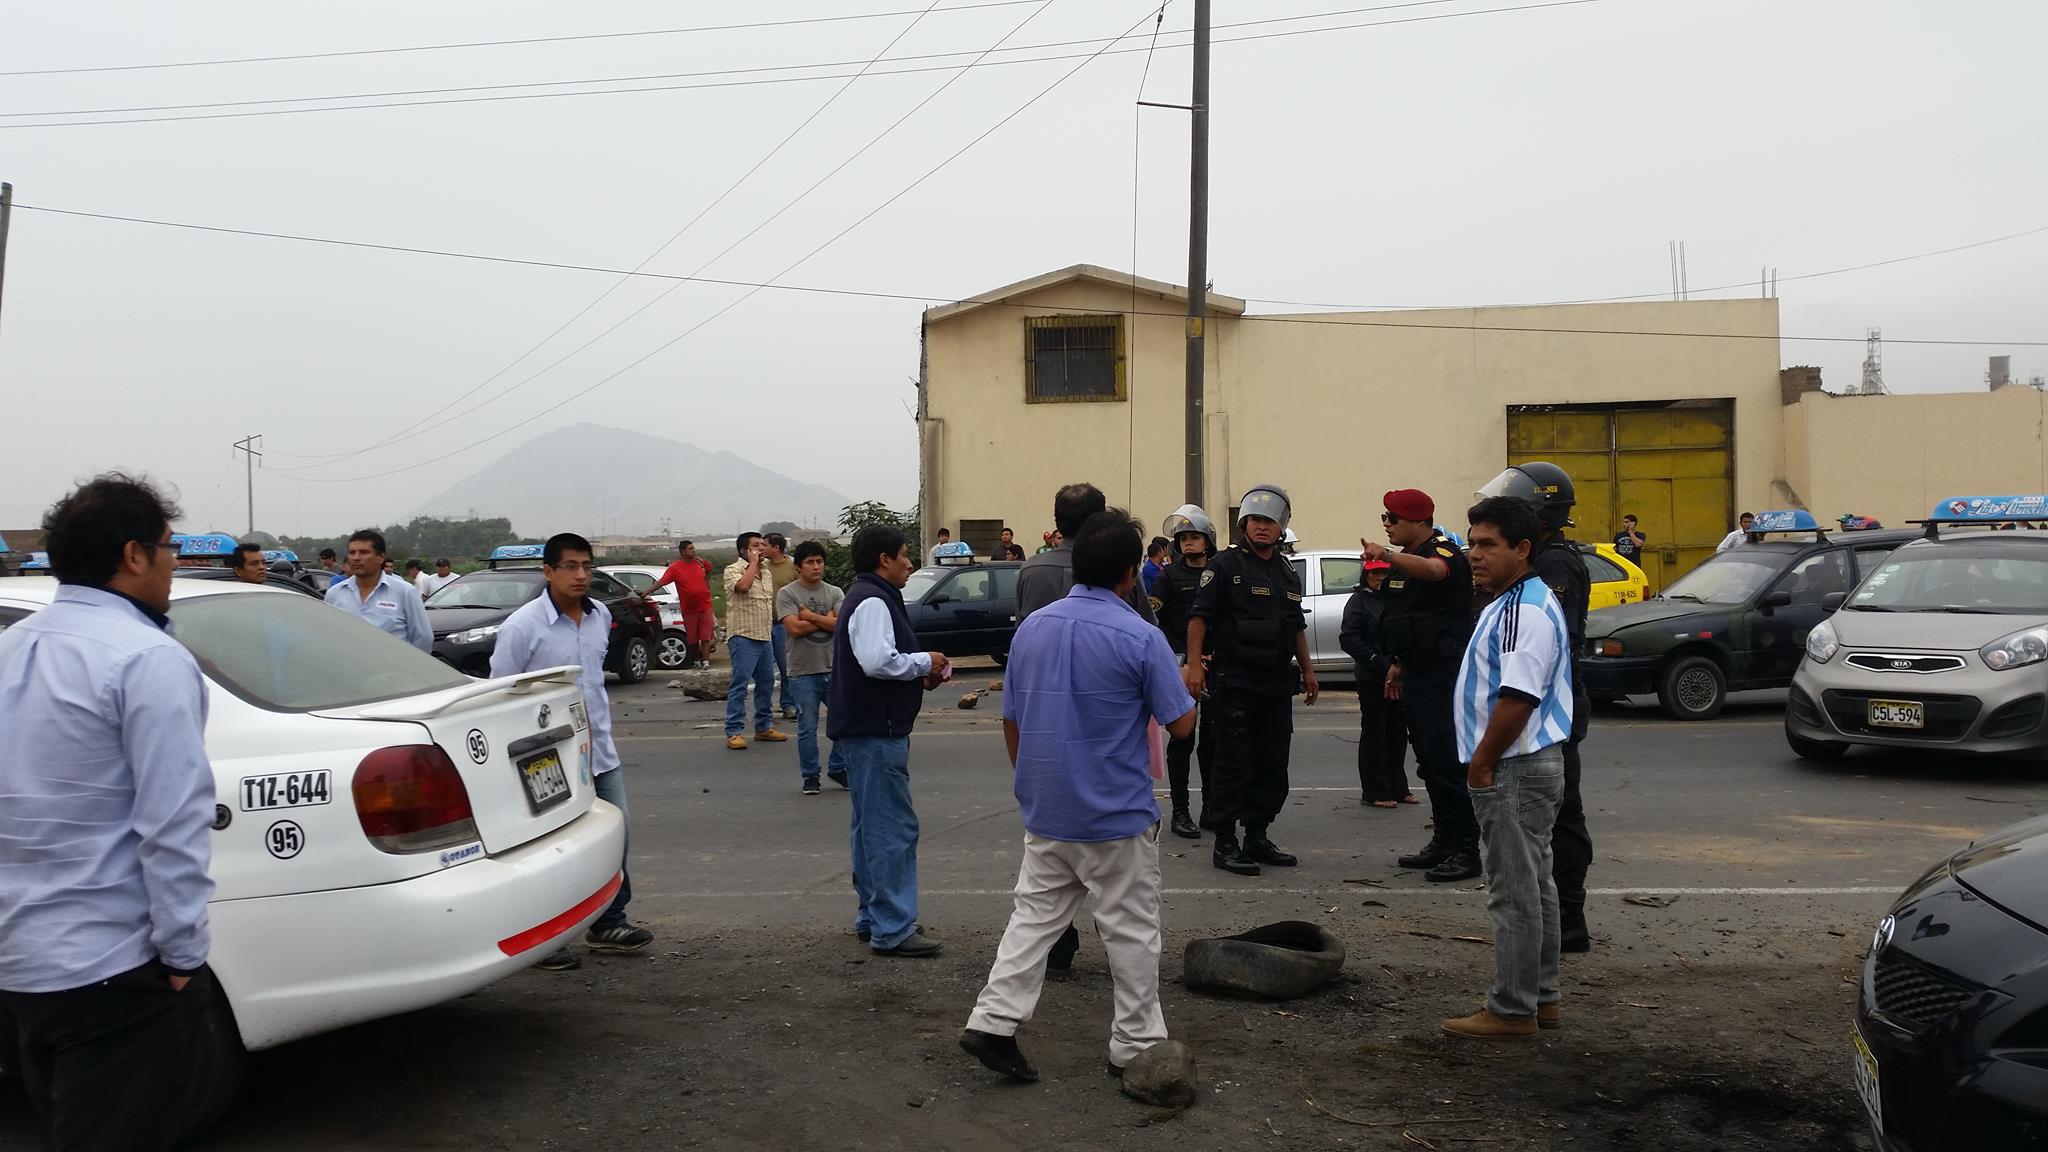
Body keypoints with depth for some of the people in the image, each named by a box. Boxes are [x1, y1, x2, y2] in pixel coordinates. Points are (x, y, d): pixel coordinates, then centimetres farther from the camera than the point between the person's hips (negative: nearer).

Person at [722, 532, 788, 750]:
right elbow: (742, 586, -30)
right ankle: (734, 732, -6)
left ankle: (764, 726, 22)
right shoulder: (733, 570, -8)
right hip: (743, 636, -8)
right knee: (740, 685, -8)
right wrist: (753, 563, -17)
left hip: (765, 636, 8)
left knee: (766, 683, 12)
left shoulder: (766, 571, 16)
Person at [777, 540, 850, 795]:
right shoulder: (787, 594, -2)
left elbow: (843, 625, -8)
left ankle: (838, 768, 23)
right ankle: (810, 776, 16)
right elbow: (794, 628, -16)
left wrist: (810, 616, -10)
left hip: (834, 669, 3)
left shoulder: (835, 593, 7)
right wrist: (826, 620, -7)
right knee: (807, 729, 4)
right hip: (804, 672, -3)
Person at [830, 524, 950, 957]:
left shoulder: (870, 597, 18)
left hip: (868, 729, 11)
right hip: (875, 731, -11)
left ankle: (873, 916, 26)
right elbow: (877, 660, -28)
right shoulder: (872, 601, -15)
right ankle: (892, 929, -6)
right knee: (892, 828, -9)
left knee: (873, 825, 16)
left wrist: (921, 675, 9)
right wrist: (925, 663, -14)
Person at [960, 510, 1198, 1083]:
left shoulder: (1032, 627, 2)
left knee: (1034, 915, 14)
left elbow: (1010, 720, 9)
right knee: (1130, 930, 9)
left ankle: (993, 1022, 8)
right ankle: (1137, 1044, 19)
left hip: (1044, 812, 5)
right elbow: (1181, 724, -10)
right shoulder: (1141, 638, -16)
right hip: (1117, 815, -5)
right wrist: (1188, 686, 11)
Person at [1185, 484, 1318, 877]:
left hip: (1278, 685, 7)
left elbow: (1297, 626, 26)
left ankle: (1257, 838, 21)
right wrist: (1194, 664, -18)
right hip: (1235, 682, -7)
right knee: (1233, 766, -5)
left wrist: (1307, 670, 23)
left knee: (1273, 767, 10)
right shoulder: (1225, 565, -5)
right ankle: (1224, 844, 2)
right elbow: (1199, 616, -10)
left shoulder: (1287, 572, 17)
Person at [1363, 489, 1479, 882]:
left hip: (1444, 674, -10)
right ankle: (1444, 841, 22)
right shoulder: (1404, 559, 16)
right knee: (1429, 762, 14)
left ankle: (1466, 849, -6)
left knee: (1448, 761, -10)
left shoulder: (1442, 551, -13)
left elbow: (1433, 570, -39)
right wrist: (1398, 662, 23)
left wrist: (1387, 555, -54)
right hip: (1416, 673, 10)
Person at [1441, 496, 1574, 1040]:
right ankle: (1539, 996, 26)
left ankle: (1513, 1009, 3)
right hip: (1520, 768, 11)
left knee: (1515, 892, -4)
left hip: (1515, 771, -11)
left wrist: (1482, 764, -18)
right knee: (1532, 886, 16)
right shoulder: (1510, 604, 16)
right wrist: (1484, 762, 18)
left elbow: (1517, 697, -27)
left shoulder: (1526, 611, -19)